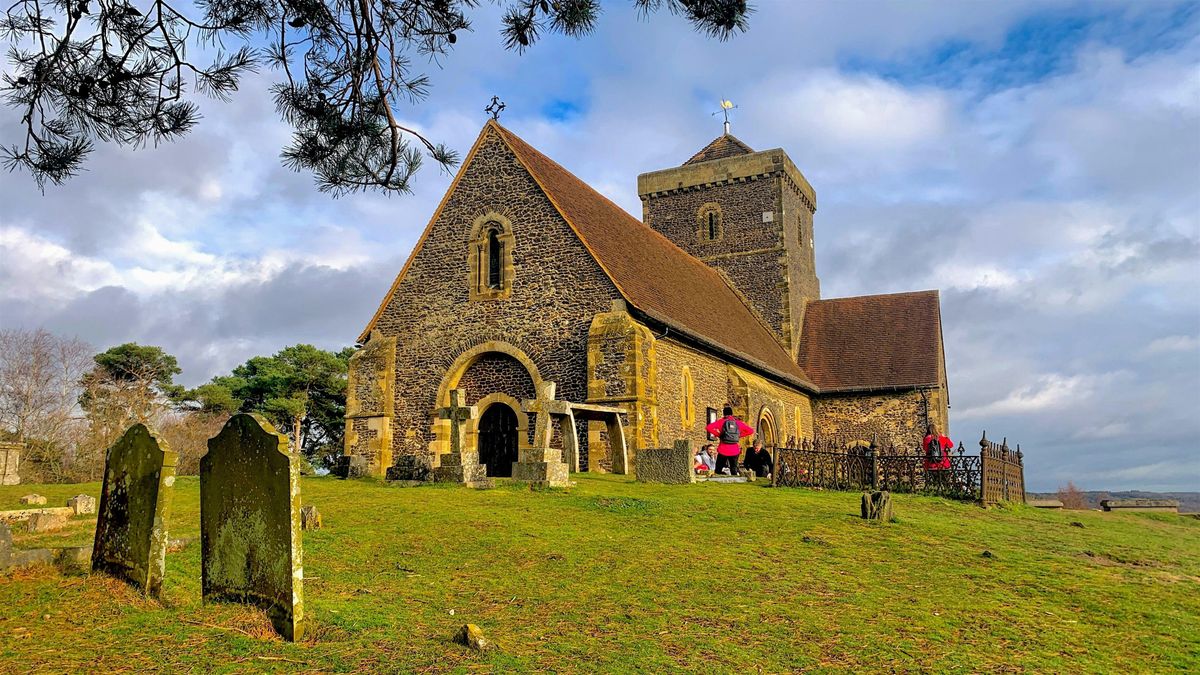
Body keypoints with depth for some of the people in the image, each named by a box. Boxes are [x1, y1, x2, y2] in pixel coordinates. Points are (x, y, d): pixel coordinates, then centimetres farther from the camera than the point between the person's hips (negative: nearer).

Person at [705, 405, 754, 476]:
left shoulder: (722, 421, 2)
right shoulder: (738, 422, 7)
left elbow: (708, 428, -8)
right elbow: (751, 431, 11)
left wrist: (717, 434, 3)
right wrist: (739, 435, 11)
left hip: (723, 449, -2)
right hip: (734, 450, 2)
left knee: (718, 470, 7)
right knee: (734, 469, 10)